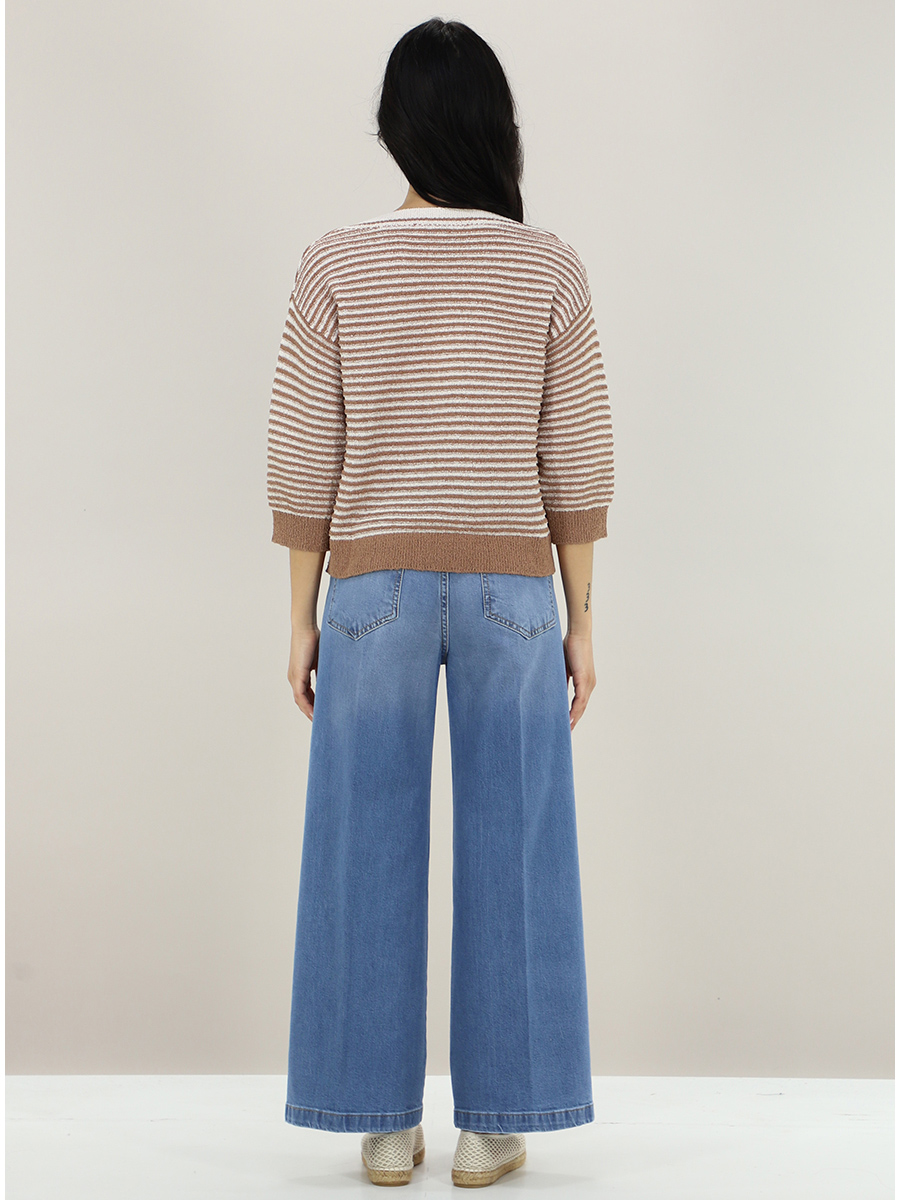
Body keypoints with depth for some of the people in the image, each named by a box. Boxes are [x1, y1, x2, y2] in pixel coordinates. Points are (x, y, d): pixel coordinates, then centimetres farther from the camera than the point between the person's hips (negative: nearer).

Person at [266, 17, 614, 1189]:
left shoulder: (335, 265, -3)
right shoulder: (552, 269, -2)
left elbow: (304, 456, -3)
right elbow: (576, 460, -2)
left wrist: (301, 619, 5)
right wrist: (581, 622, 5)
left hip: (376, 587, 0)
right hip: (510, 588, 0)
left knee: (373, 861, 7)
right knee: (509, 857, 7)